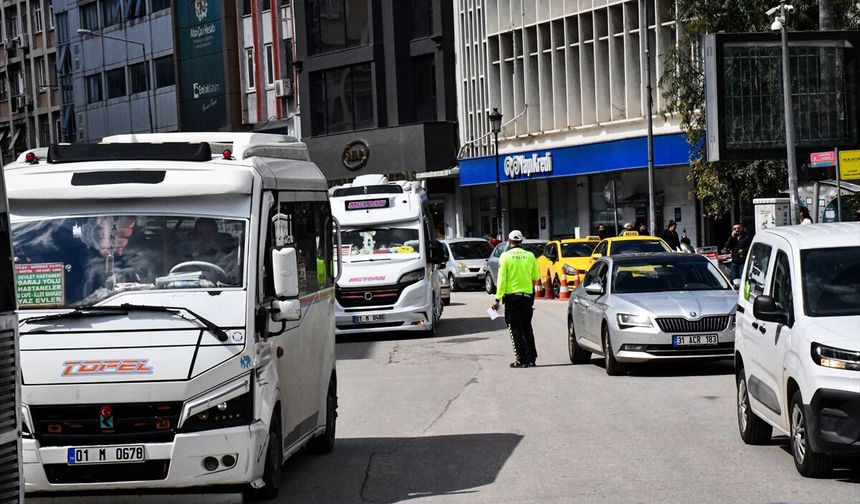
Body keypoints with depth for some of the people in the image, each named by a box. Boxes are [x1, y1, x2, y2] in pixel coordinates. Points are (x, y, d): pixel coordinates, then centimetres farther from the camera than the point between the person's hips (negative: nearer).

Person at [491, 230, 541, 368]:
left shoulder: (505, 256, -7)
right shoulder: (530, 256, 1)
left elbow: (501, 279, -10)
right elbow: (536, 277, 7)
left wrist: (497, 299, -8)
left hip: (511, 296, -3)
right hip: (527, 296, 3)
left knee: (515, 329, 1)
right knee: (527, 328, 13)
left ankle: (521, 360, -2)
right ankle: (531, 359, 12)